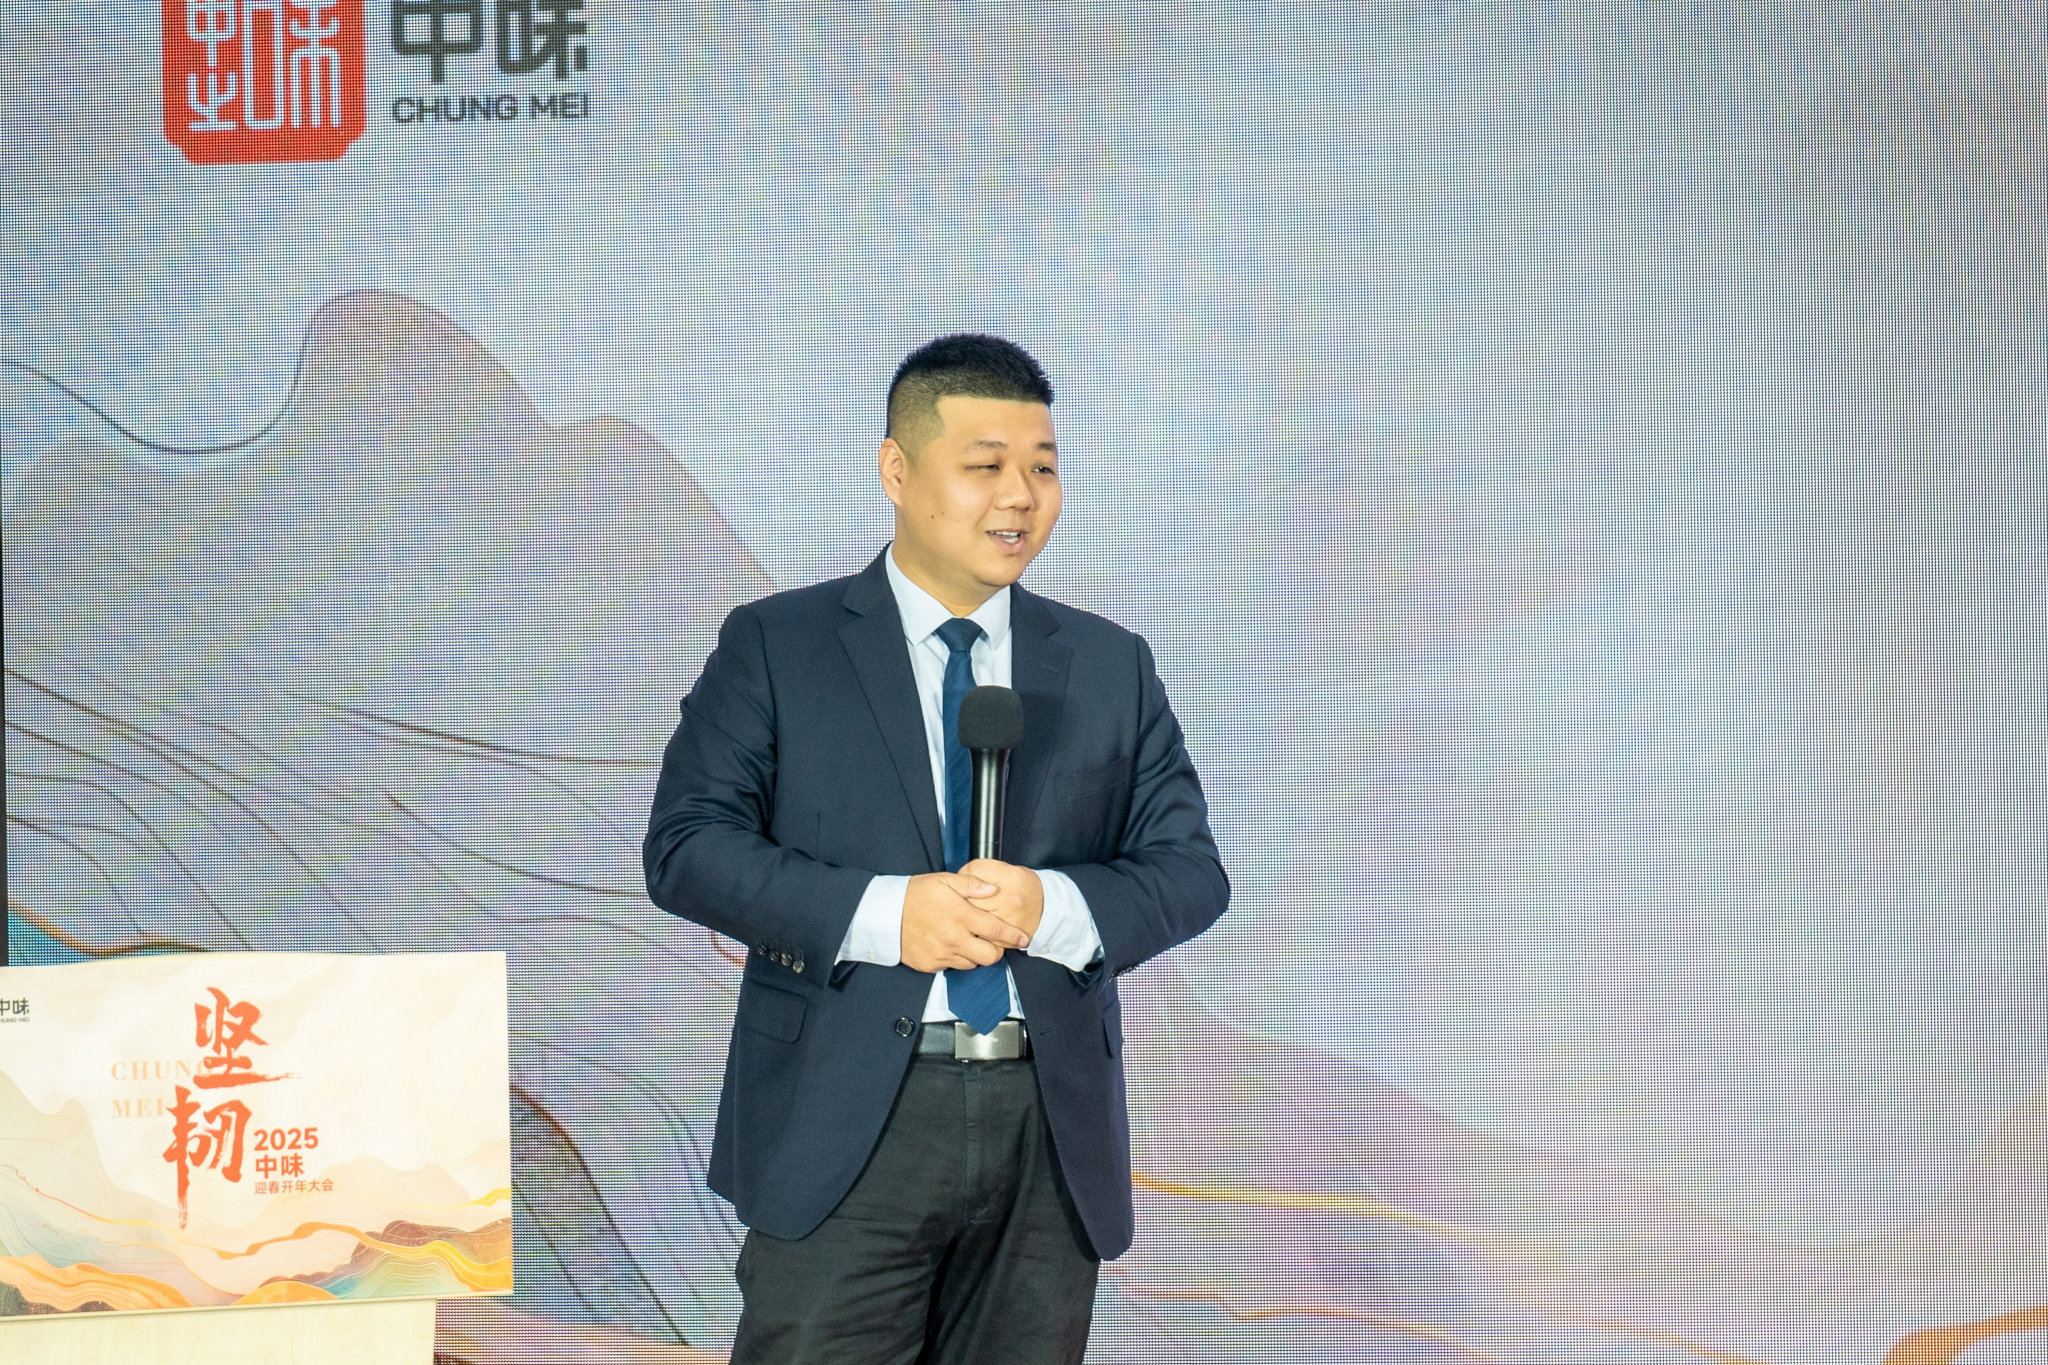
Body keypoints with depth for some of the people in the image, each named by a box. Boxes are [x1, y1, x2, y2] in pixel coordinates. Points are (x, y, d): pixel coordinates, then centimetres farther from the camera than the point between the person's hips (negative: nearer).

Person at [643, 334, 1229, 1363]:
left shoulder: (1112, 668, 13)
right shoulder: (775, 645, 4)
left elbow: (1191, 870, 8)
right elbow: (685, 846, -4)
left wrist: (1053, 907, -13)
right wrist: (882, 913, -17)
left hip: (1054, 1140, 3)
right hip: (845, 1125, -3)